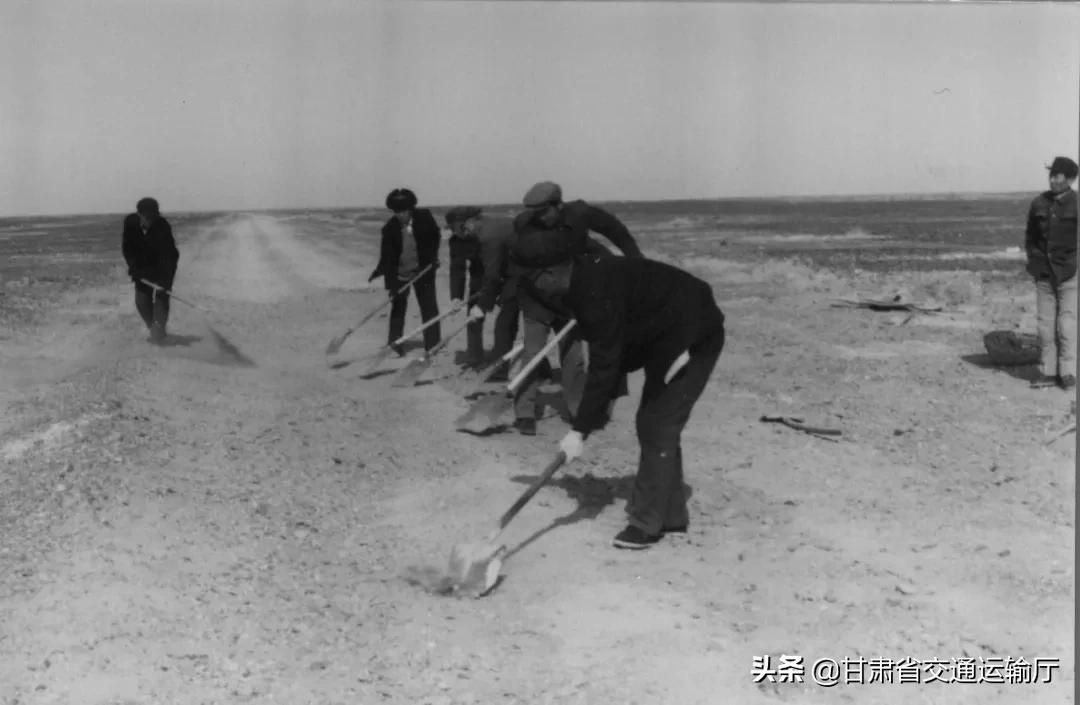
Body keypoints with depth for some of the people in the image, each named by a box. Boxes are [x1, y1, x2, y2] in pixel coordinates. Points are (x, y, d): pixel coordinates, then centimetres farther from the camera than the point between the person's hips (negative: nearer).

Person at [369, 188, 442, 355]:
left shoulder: (424, 217, -12)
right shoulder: (390, 229, -16)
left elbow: (436, 235, 7)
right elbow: (386, 257, -17)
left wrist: (433, 257, -2)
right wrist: (389, 283, -23)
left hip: (423, 270, 1)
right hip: (399, 274, -1)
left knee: (429, 307, 2)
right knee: (398, 308, 5)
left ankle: (433, 345, 9)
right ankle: (394, 345, 13)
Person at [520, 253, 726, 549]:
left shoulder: (599, 292, -27)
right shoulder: (588, 281, 4)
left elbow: (604, 364, -27)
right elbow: (609, 355, 12)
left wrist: (580, 429, -24)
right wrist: (598, 409, 11)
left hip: (694, 340, -10)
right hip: (665, 339, 10)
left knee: (659, 427, -10)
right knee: (650, 424, 12)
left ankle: (646, 524, -4)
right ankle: (671, 516, 21)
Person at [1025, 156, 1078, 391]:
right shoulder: (1039, 203, 7)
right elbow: (1030, 236, 17)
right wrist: (1034, 259, 8)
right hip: (1044, 272, 4)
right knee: (1045, 323, 4)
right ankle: (1047, 372, 10)